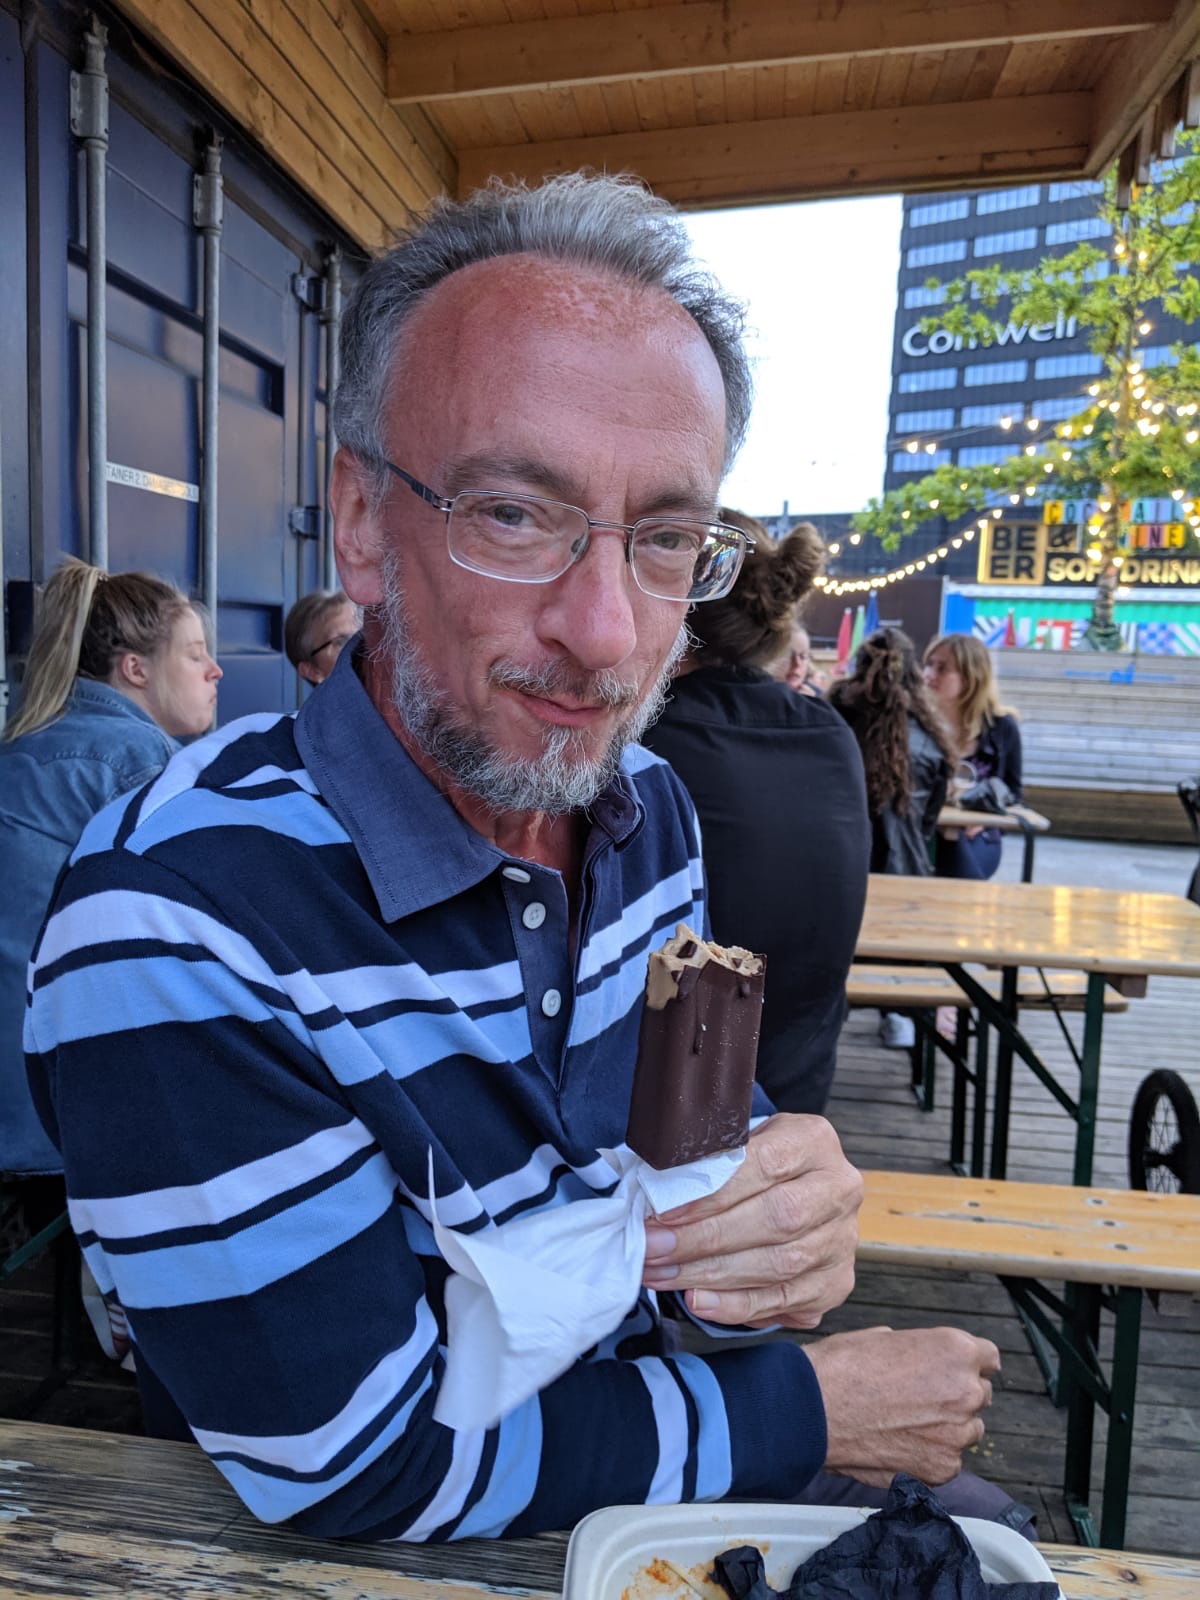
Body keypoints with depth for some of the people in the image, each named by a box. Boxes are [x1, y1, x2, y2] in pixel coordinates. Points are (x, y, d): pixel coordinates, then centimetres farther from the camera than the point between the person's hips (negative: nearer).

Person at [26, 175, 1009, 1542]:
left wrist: (784, 1212, -19)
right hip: (346, 1558, -5)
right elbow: (364, 1469, -24)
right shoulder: (170, 934, -29)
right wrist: (817, 1406, -17)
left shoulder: (647, 810, -8)